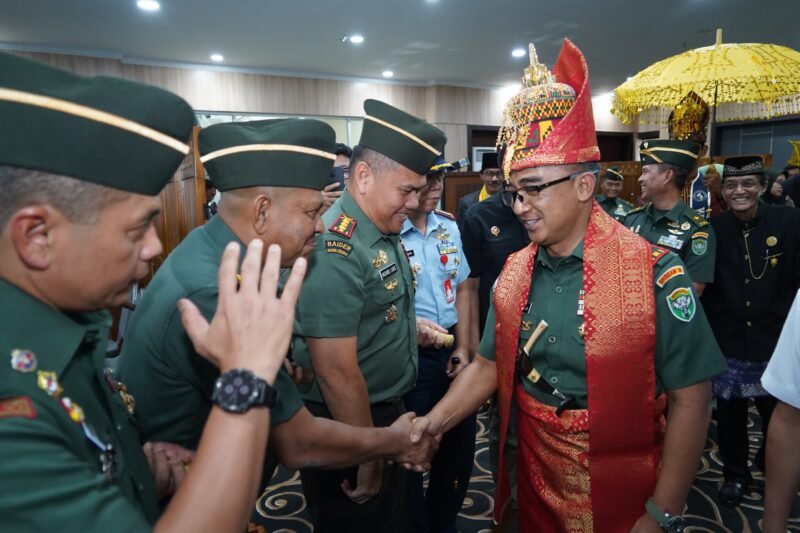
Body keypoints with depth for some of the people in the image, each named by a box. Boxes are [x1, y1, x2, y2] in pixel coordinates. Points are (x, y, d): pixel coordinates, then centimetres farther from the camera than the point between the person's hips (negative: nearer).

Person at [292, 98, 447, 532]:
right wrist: (368, 459, -18)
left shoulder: (386, 233, 3)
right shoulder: (336, 249, -27)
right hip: (346, 428, -9)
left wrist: (409, 324, 3)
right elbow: (335, 372, -27)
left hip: (388, 414, 9)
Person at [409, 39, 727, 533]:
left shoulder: (654, 273, -18)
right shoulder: (515, 271, -3)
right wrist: (434, 422, -9)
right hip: (532, 482, 4)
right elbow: (488, 365, 4)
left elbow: (690, 399, -14)